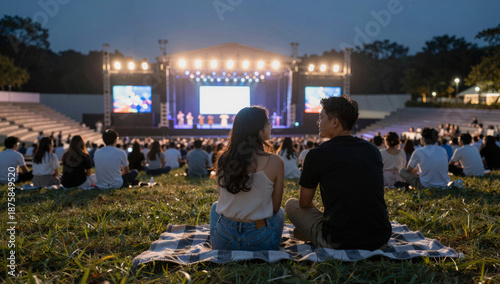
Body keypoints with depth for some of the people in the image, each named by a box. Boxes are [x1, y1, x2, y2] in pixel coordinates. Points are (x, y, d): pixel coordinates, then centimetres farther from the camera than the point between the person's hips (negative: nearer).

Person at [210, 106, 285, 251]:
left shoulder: (222, 159, -6)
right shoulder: (274, 162, -15)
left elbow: (224, 200, 7)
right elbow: (275, 207, -3)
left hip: (223, 242, 2)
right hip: (260, 243, -1)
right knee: (280, 212, 33)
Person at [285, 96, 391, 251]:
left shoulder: (317, 154, -9)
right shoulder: (373, 150, 6)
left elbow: (304, 203, 5)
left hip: (338, 244, -4)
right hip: (381, 242, 5)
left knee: (291, 204, 14)